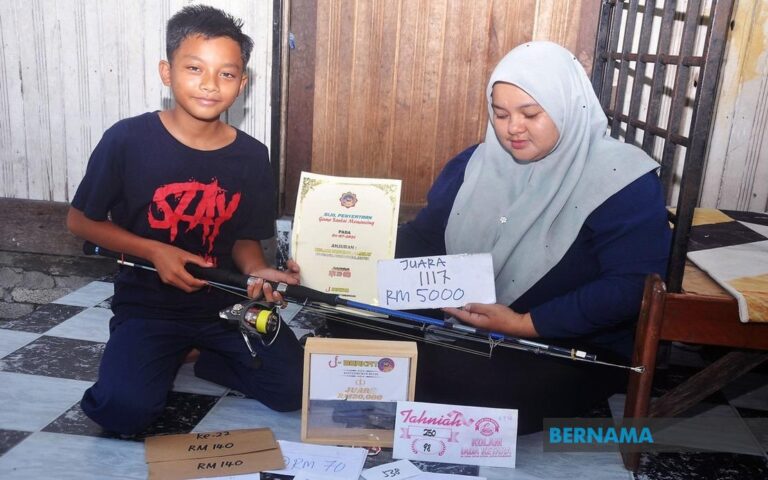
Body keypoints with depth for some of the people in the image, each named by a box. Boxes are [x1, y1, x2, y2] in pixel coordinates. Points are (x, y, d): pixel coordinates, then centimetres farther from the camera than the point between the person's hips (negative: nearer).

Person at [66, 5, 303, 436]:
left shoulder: (252, 156, -6)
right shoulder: (127, 140, -13)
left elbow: (245, 239, 5)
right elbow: (81, 220, -2)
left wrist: (259, 272, -18)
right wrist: (155, 251, -16)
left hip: (227, 303, 2)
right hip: (148, 306, -2)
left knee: (295, 389, -9)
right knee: (124, 411, -23)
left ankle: (204, 357, 16)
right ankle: (165, 361, 11)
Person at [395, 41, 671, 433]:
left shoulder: (619, 180, -12)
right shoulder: (479, 163, 6)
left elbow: (632, 286, -19)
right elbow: (424, 235, 9)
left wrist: (527, 324, -22)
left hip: (575, 352, -5)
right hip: (465, 328, 6)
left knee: (446, 378, -31)